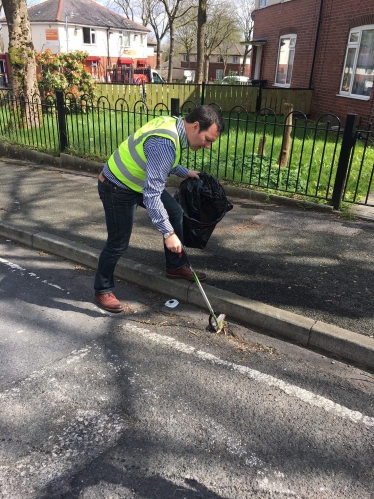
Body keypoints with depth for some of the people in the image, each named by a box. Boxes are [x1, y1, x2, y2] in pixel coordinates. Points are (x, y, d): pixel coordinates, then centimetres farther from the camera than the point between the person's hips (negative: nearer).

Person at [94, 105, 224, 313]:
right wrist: (168, 233, -35)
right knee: (118, 243, 0)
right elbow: (152, 194, -37)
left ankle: (176, 267, 23)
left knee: (175, 212, 10)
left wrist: (185, 172, 21)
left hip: (139, 180, 10)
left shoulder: (173, 124, -4)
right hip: (117, 187, -10)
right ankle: (102, 290, 21)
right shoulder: (164, 143, -34)